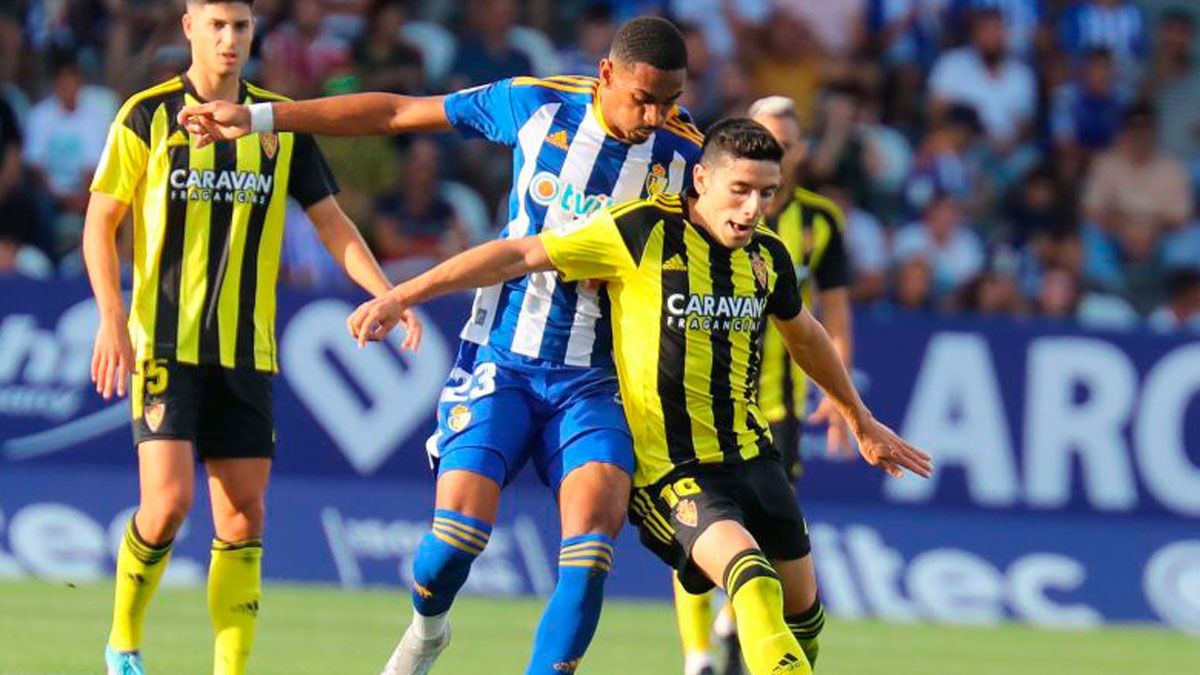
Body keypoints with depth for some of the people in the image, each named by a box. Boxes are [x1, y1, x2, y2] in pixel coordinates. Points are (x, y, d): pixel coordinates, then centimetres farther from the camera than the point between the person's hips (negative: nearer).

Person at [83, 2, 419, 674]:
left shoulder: (280, 122, 8)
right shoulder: (148, 116, -2)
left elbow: (331, 222, 11)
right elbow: (100, 223, 1)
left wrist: (388, 294, -2)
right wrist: (112, 317, -11)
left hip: (246, 350, 4)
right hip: (165, 343, -3)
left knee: (243, 517, 0)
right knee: (169, 500, -15)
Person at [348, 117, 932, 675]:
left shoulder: (768, 256, 3)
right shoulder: (644, 232, -15)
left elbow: (804, 335, 25)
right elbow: (521, 255, -11)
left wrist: (862, 422, 36)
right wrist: (400, 296, -13)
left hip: (748, 454, 7)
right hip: (666, 463, -7)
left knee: (801, 607, 10)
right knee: (756, 585, -29)